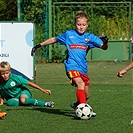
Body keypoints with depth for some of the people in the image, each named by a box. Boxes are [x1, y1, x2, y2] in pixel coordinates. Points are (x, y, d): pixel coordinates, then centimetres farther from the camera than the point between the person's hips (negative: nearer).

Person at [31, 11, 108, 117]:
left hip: (83, 68, 4)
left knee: (86, 95, 12)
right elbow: (54, 39, 19)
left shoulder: (90, 37, 8)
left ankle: (76, 105, 43)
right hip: (72, 66, -4)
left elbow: (104, 47, 4)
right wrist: (39, 45, 20)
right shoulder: (68, 34, 6)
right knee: (80, 84, -30)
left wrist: (105, 42, -20)